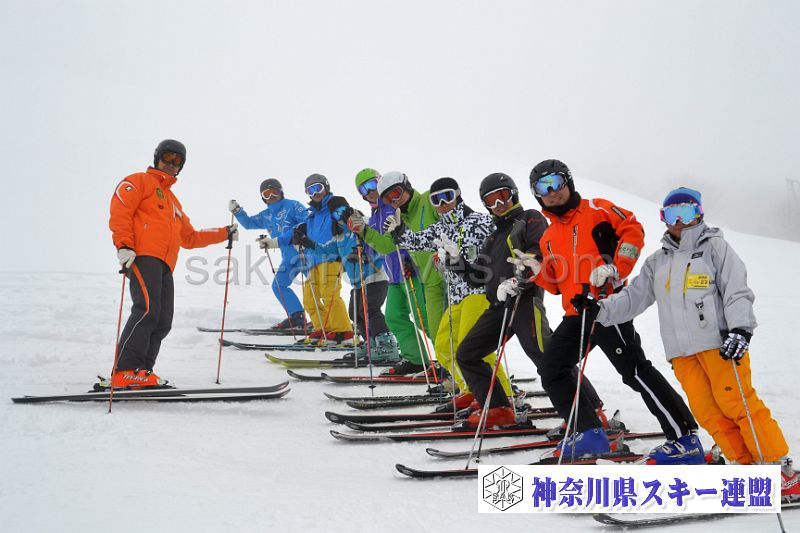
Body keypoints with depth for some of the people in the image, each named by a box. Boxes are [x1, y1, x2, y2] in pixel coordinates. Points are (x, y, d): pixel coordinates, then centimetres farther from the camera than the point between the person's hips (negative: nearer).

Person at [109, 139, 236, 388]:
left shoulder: (173, 201, 37)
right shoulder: (139, 181, 12)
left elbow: (190, 237, 40)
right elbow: (119, 210, -4)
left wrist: (225, 234, 37)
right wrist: (124, 245, -18)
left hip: (164, 265, 8)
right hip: (142, 255, -8)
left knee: (162, 322, -3)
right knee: (147, 309, -24)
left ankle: (140, 373, -2)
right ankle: (126, 372, -28)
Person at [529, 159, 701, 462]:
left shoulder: (596, 210, 4)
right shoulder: (548, 238, 22)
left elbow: (632, 230, -7)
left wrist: (615, 268, -17)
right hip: (575, 312, 8)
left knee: (634, 371, -13)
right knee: (551, 371, 7)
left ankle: (685, 441, -9)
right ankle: (589, 434, 15)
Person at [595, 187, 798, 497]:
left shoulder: (714, 246, 7)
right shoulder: (657, 262, 21)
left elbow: (737, 291, -2)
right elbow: (634, 297, 19)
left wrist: (740, 329, -17)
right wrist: (602, 310, 4)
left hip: (719, 342, -5)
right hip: (681, 352, 5)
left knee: (737, 403, -11)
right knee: (708, 413, -4)